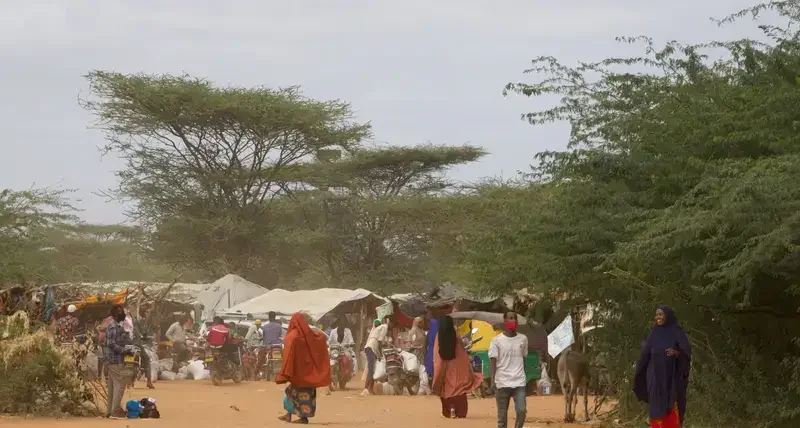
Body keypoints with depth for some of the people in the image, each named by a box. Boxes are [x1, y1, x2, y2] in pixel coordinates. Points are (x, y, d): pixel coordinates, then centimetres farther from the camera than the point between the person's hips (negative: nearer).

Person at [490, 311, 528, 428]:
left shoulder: (523, 339, 9)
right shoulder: (497, 340, -1)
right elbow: (493, 361, -4)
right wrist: (493, 380, -15)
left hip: (519, 382, 2)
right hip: (502, 382, -2)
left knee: (522, 410, -12)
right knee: (502, 415, 3)